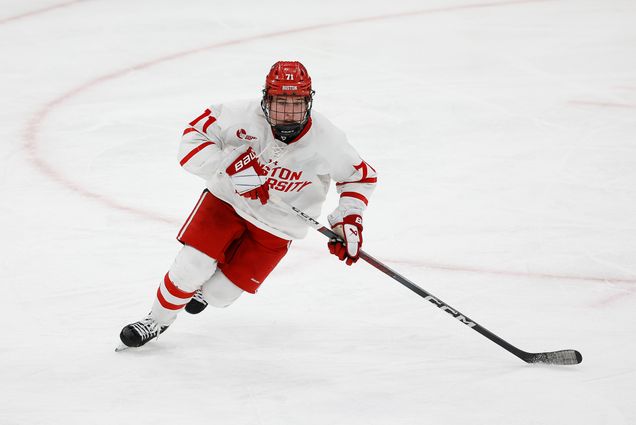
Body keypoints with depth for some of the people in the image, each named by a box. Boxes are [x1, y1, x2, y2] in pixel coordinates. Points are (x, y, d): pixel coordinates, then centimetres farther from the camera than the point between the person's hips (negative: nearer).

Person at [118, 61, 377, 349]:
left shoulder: (327, 141, -22)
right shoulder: (242, 117, -26)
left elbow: (361, 176, -5)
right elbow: (195, 134, -19)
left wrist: (348, 222, -14)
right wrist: (228, 165, -33)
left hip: (275, 229, 1)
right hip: (226, 200, 0)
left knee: (218, 294, 0)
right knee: (191, 267, -15)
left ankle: (203, 291, 40)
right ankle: (158, 320, 15)